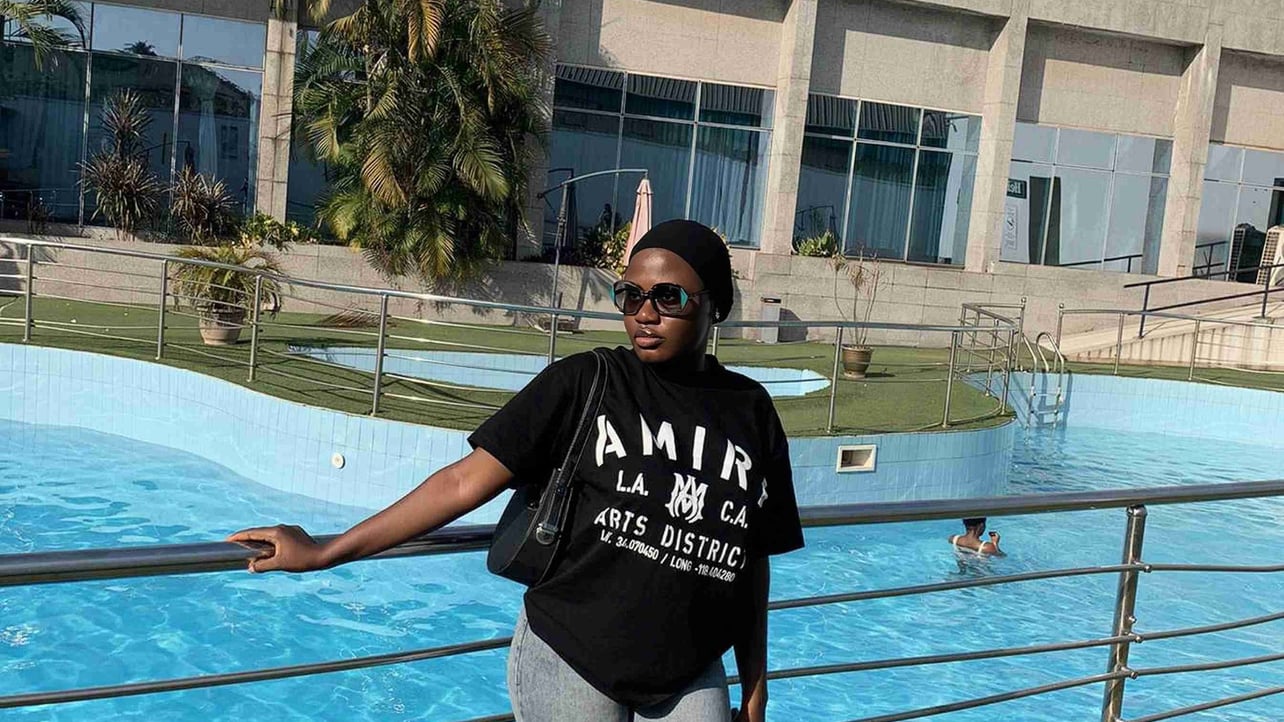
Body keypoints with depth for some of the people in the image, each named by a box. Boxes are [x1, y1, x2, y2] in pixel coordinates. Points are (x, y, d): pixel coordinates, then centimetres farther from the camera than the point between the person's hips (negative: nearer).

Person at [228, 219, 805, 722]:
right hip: (568, 661, -3)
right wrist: (325, 553, -15)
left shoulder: (751, 411, 1)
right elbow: (466, 481, -11)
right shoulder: (582, 384, -8)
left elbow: (752, 562, 7)